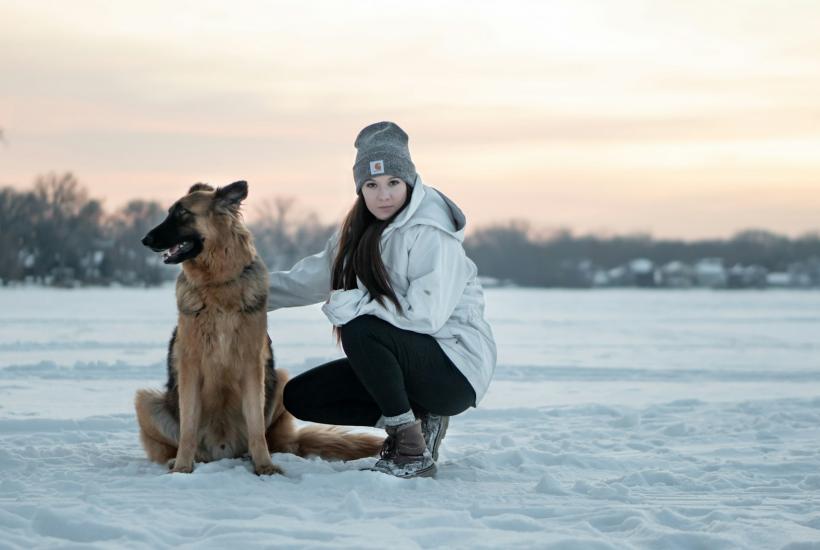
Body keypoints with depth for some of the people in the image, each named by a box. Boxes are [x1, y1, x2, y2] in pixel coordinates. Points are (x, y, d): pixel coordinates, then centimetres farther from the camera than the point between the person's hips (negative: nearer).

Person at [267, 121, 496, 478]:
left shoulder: (430, 233, -19)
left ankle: (413, 450, -20)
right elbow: (310, 279, 17)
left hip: (455, 368, -9)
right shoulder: (360, 232, 7)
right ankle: (417, 418, 4)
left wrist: (352, 304, -22)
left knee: (360, 330, -32)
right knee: (300, 397, 1)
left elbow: (426, 315, -27)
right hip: (404, 359, 9)